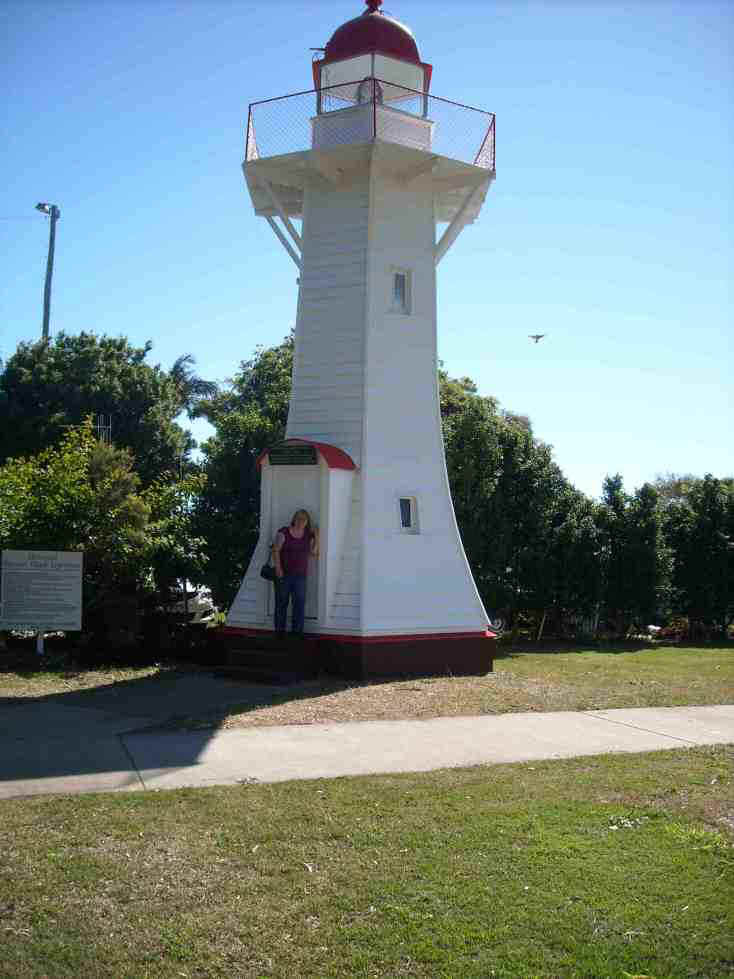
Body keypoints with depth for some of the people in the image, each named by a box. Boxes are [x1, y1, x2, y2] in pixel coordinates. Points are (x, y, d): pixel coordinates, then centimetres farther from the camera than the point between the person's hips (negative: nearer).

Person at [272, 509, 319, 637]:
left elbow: (313, 553, 0)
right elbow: (276, 550, -7)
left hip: (300, 575, 3)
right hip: (283, 574, -2)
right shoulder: (284, 533, -4)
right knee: (282, 602, 5)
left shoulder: (308, 536, 6)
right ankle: (280, 630, 14)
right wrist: (278, 567, -17)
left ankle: (297, 631, 3)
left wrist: (316, 537, -5)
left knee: (300, 602, -3)